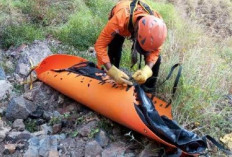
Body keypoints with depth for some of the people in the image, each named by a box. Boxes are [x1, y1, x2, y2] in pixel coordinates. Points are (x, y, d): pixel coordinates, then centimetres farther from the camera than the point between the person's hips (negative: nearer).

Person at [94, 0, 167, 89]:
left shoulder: (156, 23, -41)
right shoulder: (119, 20, -50)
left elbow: (155, 50, -26)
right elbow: (100, 45, -42)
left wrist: (147, 69, -45)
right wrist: (112, 71, -53)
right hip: (121, 26, -1)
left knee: (156, 58, -9)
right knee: (114, 55, -11)